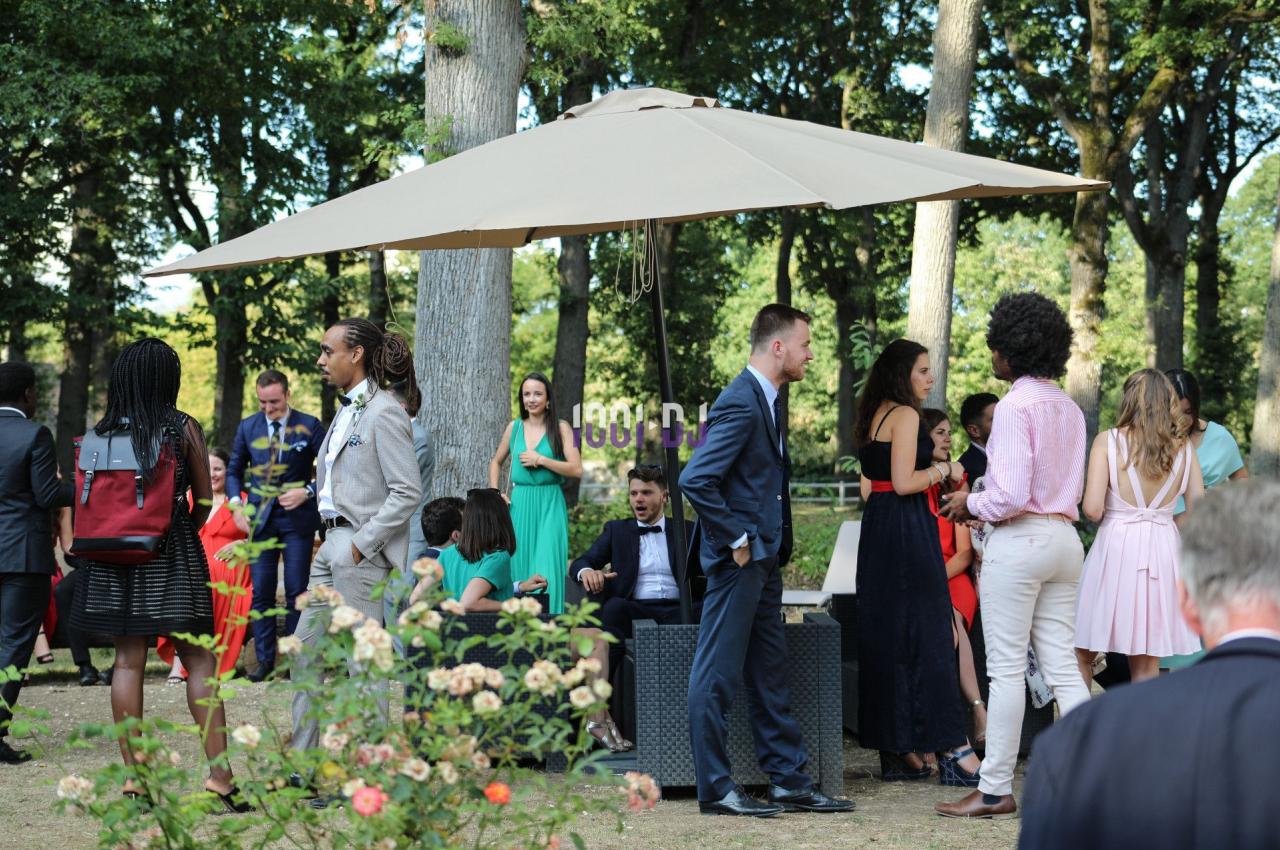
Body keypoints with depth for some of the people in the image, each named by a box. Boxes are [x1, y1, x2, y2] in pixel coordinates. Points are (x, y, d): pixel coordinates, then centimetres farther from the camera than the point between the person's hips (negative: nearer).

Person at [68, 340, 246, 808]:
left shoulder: (100, 434, 0)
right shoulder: (184, 428, -5)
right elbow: (204, 499, 0)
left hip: (115, 559, 3)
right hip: (173, 557, -3)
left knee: (128, 660, 6)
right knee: (199, 661, 2)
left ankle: (132, 774, 6)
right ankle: (218, 771, -2)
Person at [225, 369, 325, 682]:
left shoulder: (309, 426, -2)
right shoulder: (248, 428, 7)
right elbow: (234, 470, 16)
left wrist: (308, 491, -16)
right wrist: (236, 502, 0)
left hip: (297, 517, -3)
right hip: (260, 517, 3)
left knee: (297, 591, -1)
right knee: (261, 592, 2)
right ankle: (264, 659, 7)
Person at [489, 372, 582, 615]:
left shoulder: (561, 428, 0)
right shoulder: (514, 428, 10)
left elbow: (576, 469, -8)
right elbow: (496, 462, 24)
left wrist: (541, 460, -11)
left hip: (549, 506, -3)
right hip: (519, 504, 3)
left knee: (546, 570, -10)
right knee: (518, 567, 4)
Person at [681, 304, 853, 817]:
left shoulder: (765, 400, 14)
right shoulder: (741, 403, -17)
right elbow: (696, 481, -25)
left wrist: (773, 547, 15)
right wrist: (736, 540, -18)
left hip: (762, 562, 10)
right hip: (738, 561, -10)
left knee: (770, 676, 14)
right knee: (717, 676, -2)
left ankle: (788, 780, 20)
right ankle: (715, 789, 2)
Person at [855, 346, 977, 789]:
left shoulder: (875, 417, 16)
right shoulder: (905, 415, -11)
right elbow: (904, 482, -19)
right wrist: (942, 470, -4)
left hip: (877, 530, 9)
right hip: (908, 532, -9)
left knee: (883, 636, 8)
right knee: (927, 636, -9)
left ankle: (896, 751, 11)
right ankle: (952, 752, -10)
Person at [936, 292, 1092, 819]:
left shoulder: (1015, 406, -13)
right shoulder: (1070, 409, 13)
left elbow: (1009, 496, -19)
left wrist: (970, 503, 1)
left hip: (1018, 540, -8)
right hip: (1064, 538, 8)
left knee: (1006, 669, -2)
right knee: (1063, 668, 9)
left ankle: (995, 790, 4)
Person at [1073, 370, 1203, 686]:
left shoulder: (1108, 441, -6)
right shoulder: (1183, 447, 4)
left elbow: (1092, 509, -11)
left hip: (1115, 551, -3)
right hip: (1163, 550, 3)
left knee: (1082, 653, 9)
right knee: (1147, 667, 8)